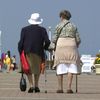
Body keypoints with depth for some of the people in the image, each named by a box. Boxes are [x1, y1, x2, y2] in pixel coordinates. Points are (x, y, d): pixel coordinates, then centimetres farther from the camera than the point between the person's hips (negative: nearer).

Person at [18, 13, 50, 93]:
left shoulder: (24, 29, 2)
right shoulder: (42, 30, 0)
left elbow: (21, 43, -2)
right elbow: (47, 42, -8)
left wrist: (20, 53, 6)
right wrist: (44, 48, 11)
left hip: (27, 52, 0)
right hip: (38, 52, 0)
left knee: (28, 69, 11)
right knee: (37, 70, 18)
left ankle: (31, 85, -4)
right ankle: (36, 85, 11)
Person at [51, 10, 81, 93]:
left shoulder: (59, 26, 2)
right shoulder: (73, 26, 8)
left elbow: (54, 39, -1)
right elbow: (78, 39, 6)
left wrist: (53, 47, 14)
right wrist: (76, 46, 21)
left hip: (61, 46, -1)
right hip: (71, 46, 1)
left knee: (60, 67, 4)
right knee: (71, 67, 0)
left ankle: (60, 88, 6)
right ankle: (69, 87, -8)